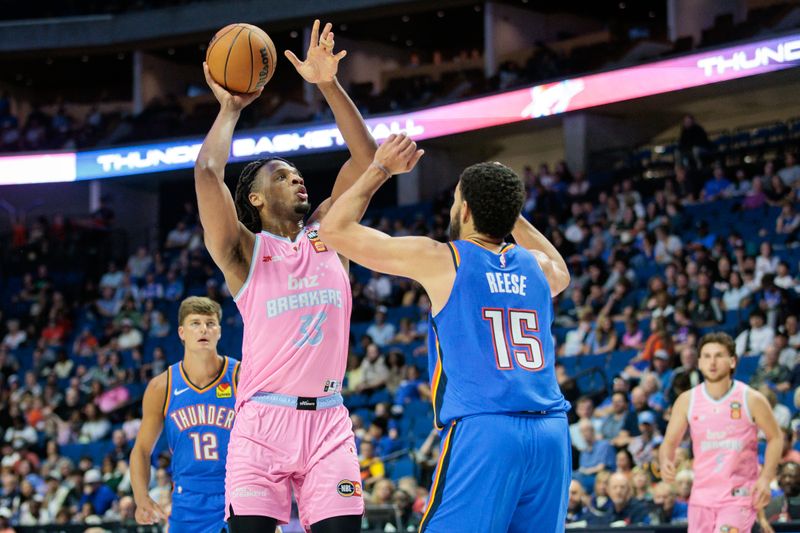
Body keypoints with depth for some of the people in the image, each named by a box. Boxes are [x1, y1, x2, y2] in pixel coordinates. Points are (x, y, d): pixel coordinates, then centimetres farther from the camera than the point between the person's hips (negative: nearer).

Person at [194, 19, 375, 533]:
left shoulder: (328, 236, 15)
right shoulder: (246, 252, 3)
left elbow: (366, 157, 10)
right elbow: (208, 173, -10)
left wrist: (329, 84, 3)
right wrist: (230, 109, 4)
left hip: (328, 420, 3)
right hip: (263, 421, -3)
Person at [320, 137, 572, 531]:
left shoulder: (441, 260, 1)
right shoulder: (536, 266, 15)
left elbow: (334, 229, 9)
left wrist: (380, 169, 20)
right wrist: (509, 211, 39)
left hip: (483, 430, -5)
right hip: (551, 432, 5)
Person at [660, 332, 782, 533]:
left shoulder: (751, 399, -6)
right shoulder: (687, 401, 1)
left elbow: (775, 438, 6)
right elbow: (669, 442, 7)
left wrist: (765, 478, -5)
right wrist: (666, 462, -16)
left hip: (739, 495, -4)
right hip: (702, 495, 4)